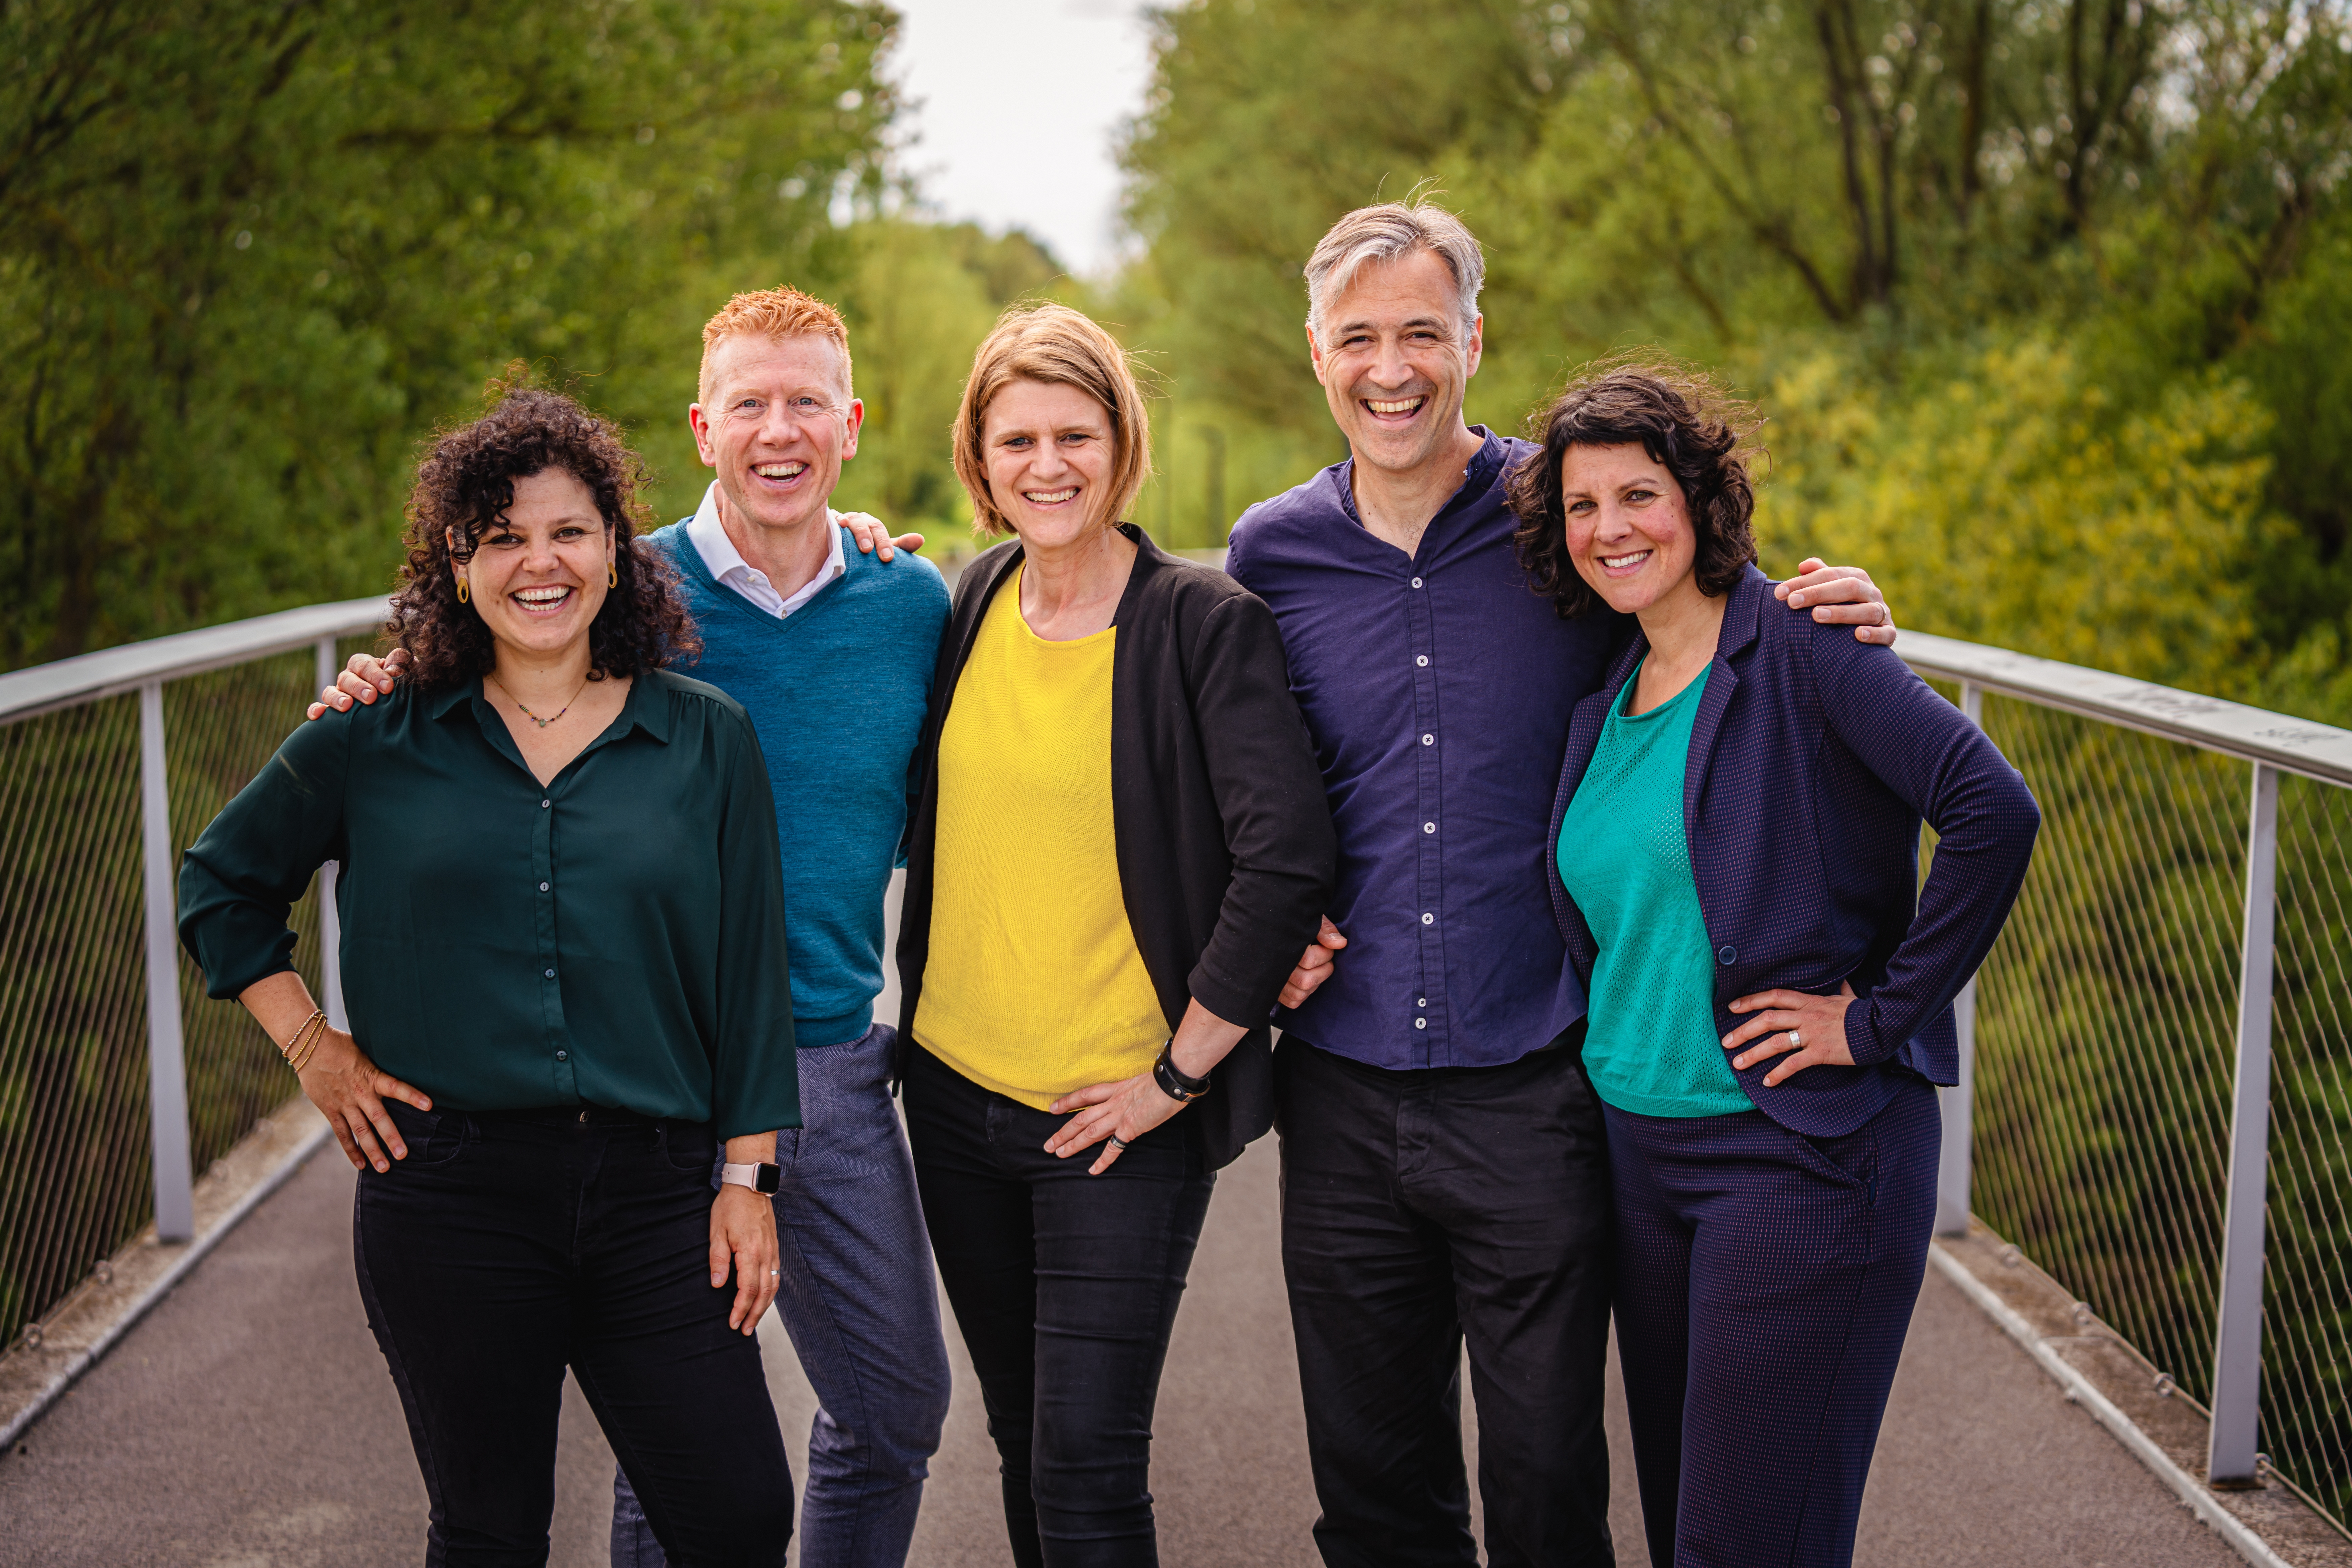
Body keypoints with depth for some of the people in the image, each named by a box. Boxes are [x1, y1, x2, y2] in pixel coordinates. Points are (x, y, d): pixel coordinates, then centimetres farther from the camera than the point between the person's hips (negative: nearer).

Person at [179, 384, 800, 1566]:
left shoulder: (707, 740, 4)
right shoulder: (376, 741, 3)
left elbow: (749, 967, 5)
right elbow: (220, 882, 17)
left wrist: (747, 1174, 2)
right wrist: (310, 1044, 7)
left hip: (652, 1189, 1)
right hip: (448, 1193, 0)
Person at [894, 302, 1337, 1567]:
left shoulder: (1204, 621, -12)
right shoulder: (970, 599, 5)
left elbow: (1287, 860, -18)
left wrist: (1177, 1074, -14)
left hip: (1118, 1116, -5)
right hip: (955, 1091, 6)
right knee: (1026, 1443, 16)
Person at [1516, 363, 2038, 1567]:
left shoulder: (1799, 650, -12)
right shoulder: (1605, 700, 10)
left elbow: (1994, 810, -23)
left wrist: (1880, 1015, -18)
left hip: (1801, 1151, -7)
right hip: (1636, 1150, 7)